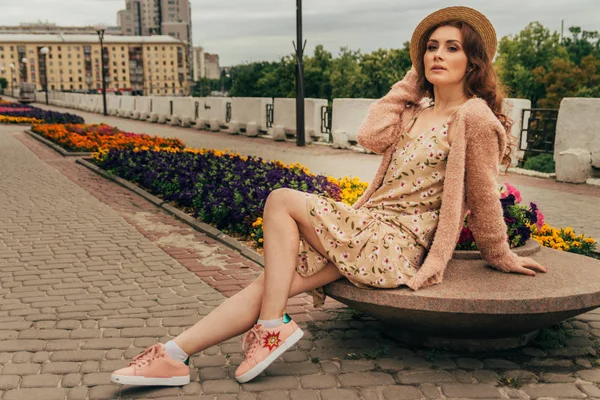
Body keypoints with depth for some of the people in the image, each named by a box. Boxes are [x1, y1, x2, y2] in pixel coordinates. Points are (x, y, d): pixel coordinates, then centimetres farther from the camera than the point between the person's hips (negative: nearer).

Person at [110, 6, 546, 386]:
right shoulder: (416, 113, 18)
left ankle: (273, 327, -13)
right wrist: (413, 81, 9)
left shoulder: (473, 116, -7)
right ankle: (174, 355, -8)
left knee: (281, 201, -17)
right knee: (271, 282, -7)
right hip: (371, 227, 8)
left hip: (393, 245, -7)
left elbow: (484, 198, -3)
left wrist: (503, 257, 7)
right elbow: (371, 135, 2)